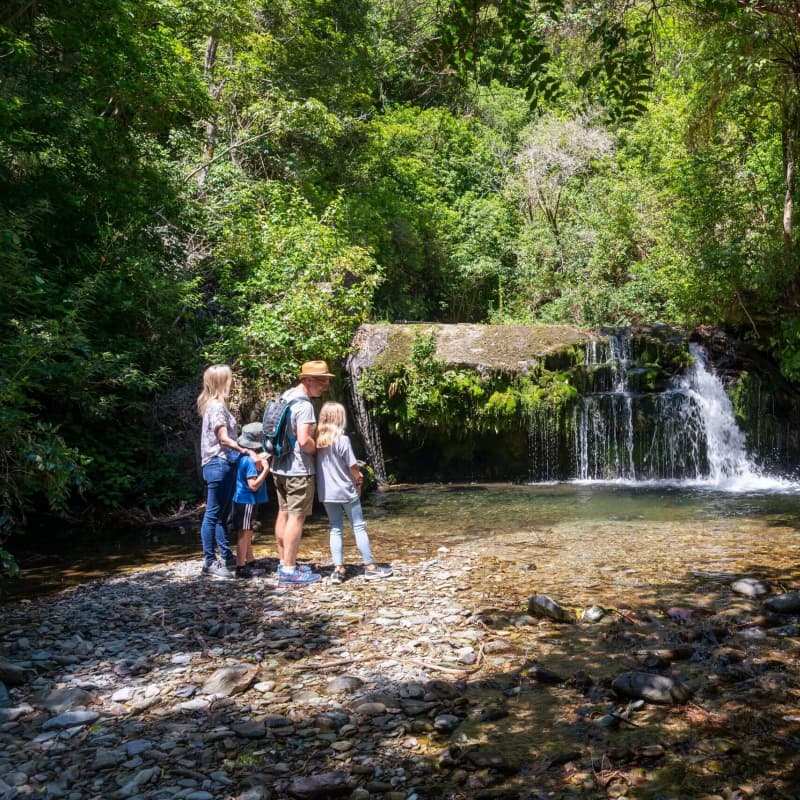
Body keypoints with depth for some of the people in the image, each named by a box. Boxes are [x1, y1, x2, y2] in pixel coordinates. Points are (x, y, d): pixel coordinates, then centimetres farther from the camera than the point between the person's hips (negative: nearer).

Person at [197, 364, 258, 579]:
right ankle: (210, 562, 1)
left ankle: (227, 557, 21)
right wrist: (247, 452, -21)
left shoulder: (216, 405, 16)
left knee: (222, 514, 14)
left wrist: (244, 452, 12)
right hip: (219, 465, -10)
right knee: (213, 514, -4)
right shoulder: (216, 406, -13)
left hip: (224, 464, 10)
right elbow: (224, 439, -20)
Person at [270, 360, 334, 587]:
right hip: (298, 469, -9)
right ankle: (289, 572, -3)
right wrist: (319, 450, -8)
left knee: (284, 514, 15)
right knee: (296, 518, -5)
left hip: (279, 467, 9)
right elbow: (304, 440, -26)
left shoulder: (284, 397, 11)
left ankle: (284, 563, 24)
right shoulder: (304, 405, -18)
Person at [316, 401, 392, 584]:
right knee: (359, 527, 5)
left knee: (335, 529, 10)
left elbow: (318, 465, 9)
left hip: (326, 492, 5)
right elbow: (352, 467, -12)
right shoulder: (342, 440, -15)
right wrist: (359, 480, 9)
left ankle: (338, 569, 6)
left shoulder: (317, 440, 0)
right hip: (346, 490, -5)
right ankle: (370, 567, 11)